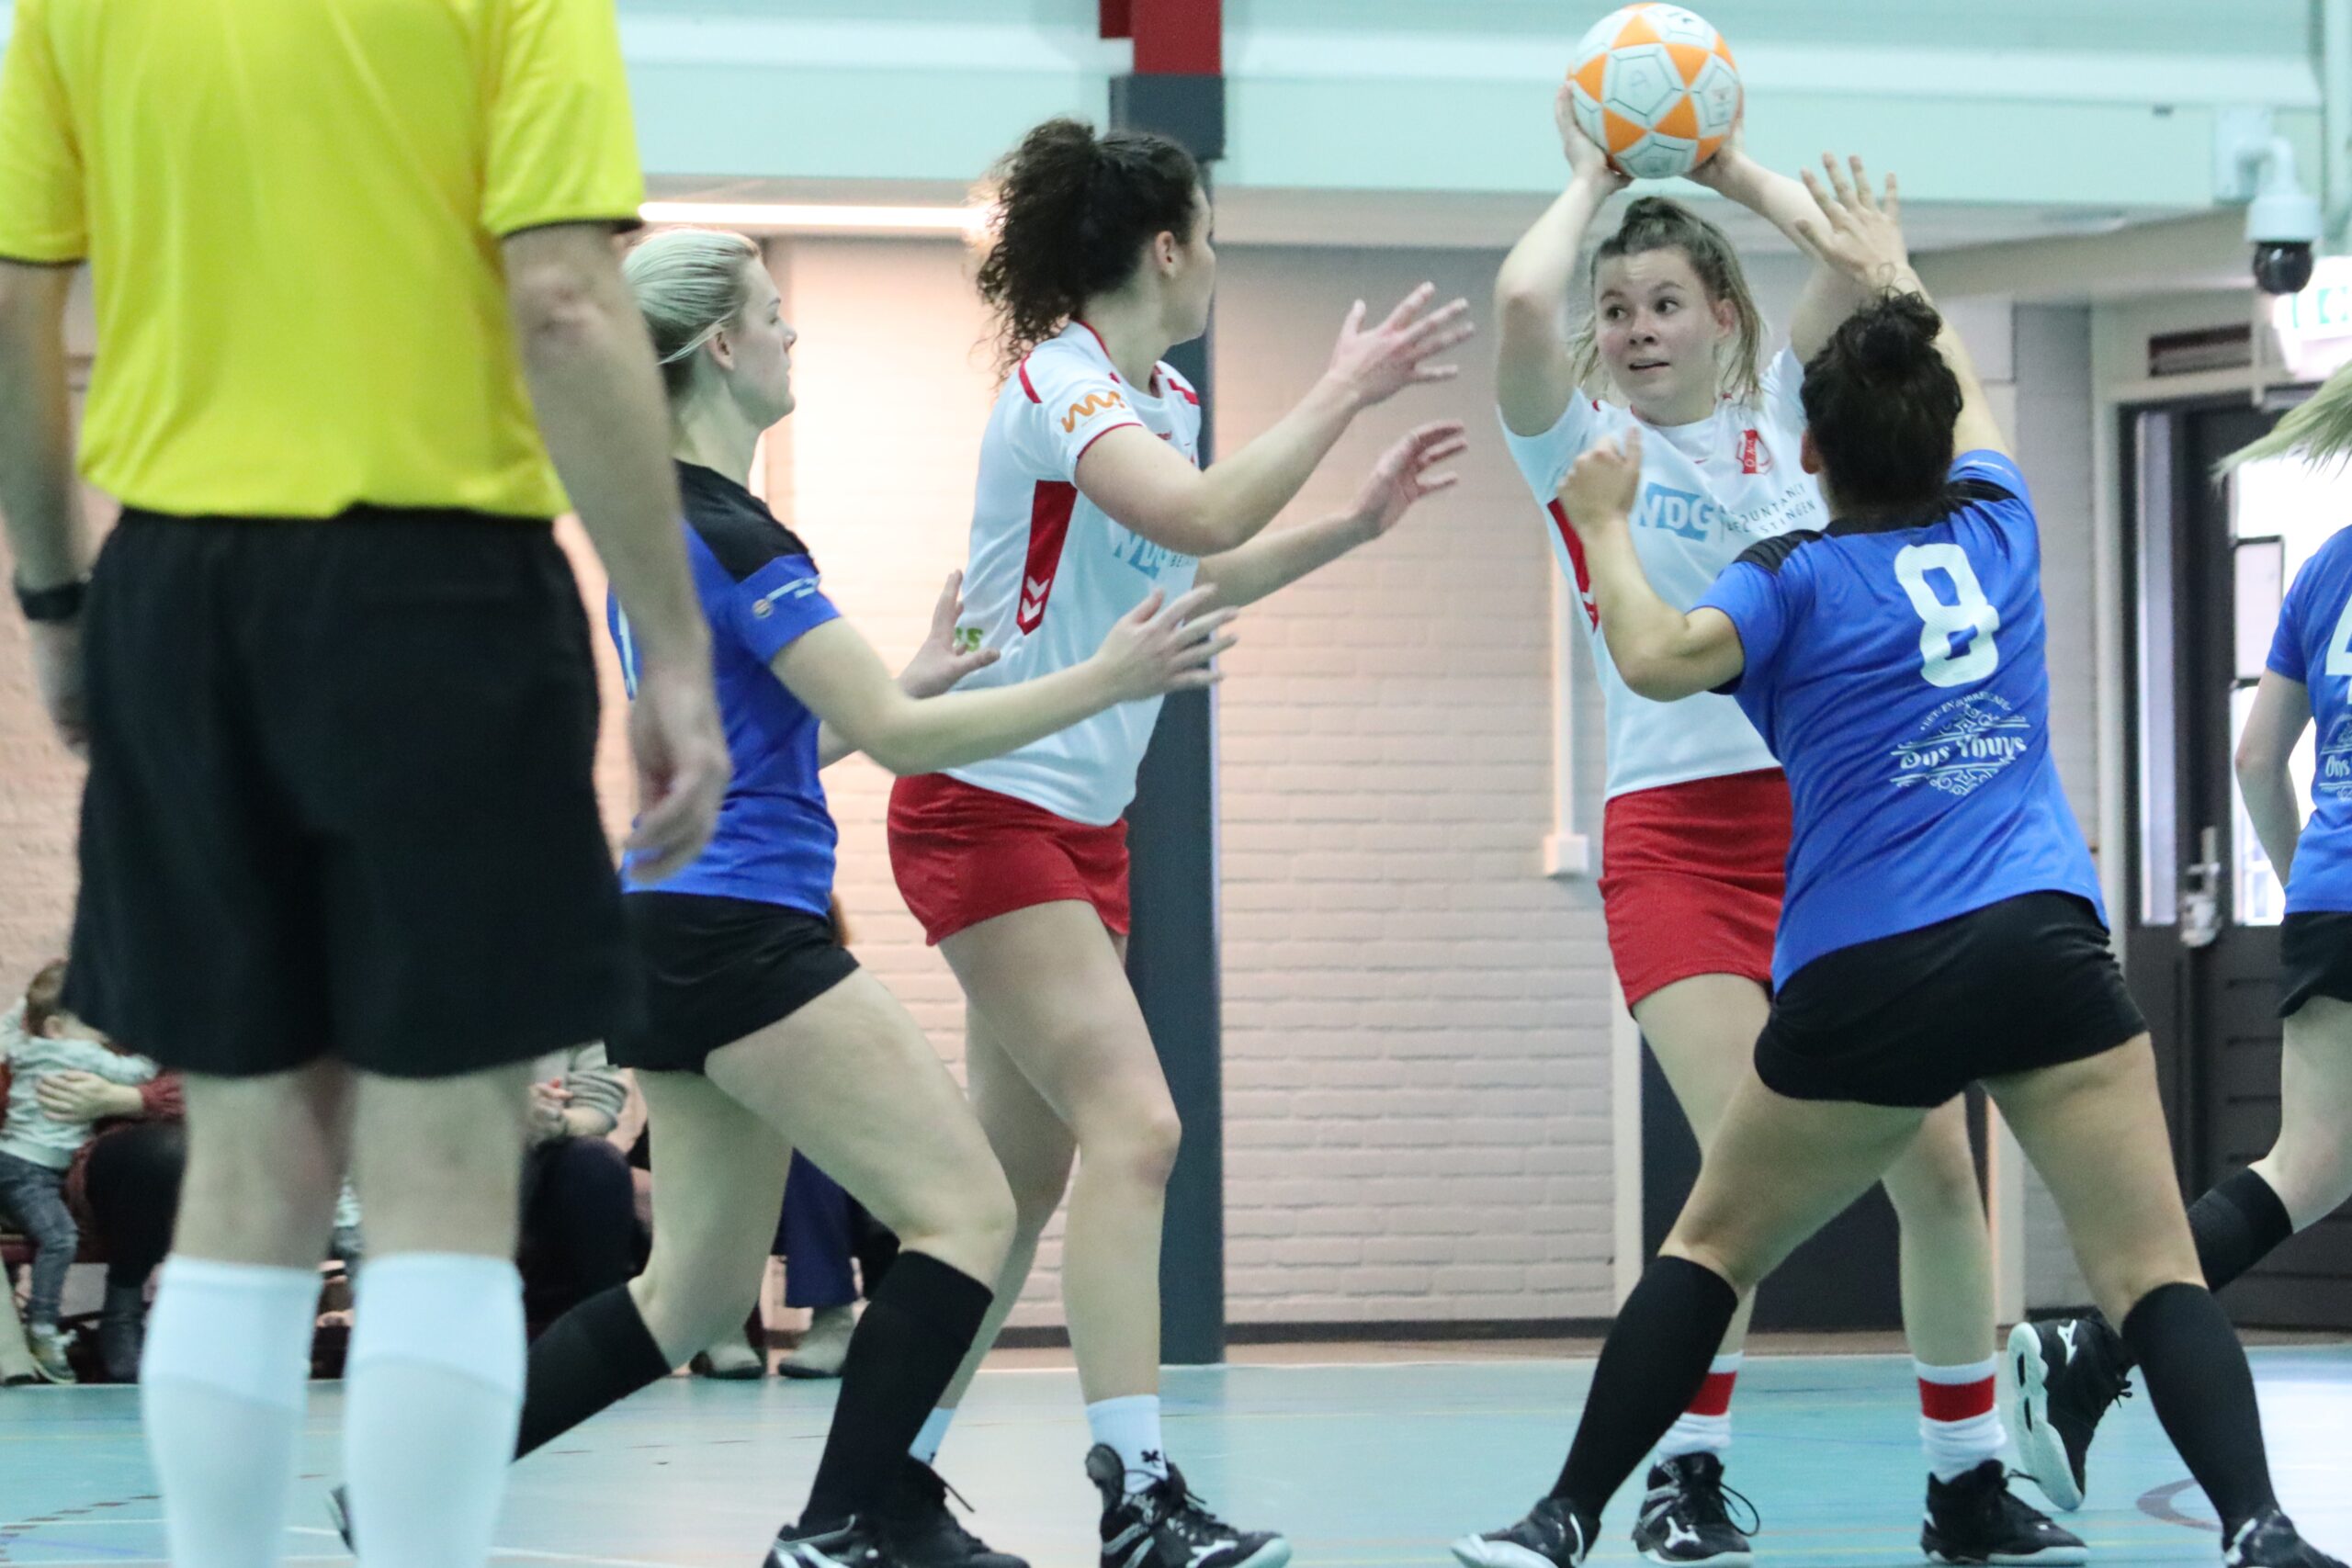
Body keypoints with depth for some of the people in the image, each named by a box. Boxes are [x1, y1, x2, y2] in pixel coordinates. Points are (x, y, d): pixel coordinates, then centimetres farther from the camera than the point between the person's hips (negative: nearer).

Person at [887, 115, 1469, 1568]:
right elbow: (1201, 515, -34)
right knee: (1133, 1126, -21)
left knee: (1026, 1170, 10)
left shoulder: (1166, 400, 10)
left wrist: (1356, 523, 20)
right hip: (990, 808, -10)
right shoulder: (1060, 383, -17)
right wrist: (1343, 394, -26)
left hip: (1083, 824, 10)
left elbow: (1197, 572, 28)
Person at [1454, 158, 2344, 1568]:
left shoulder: (1799, 579, 1)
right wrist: (1892, 274, 49)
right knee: (2153, 1270, -7)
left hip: (1867, 978, -1)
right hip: (2046, 946, 1)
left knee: (1714, 1249, 15)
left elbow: (1656, 660, -17)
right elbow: (1967, 401, 34)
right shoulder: (1996, 528, 12)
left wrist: (1606, 525, 0)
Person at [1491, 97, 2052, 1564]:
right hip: (1676, 831, -3)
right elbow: (1525, 302, -16)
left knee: (1936, 1159, -2)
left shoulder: (1778, 414, 10)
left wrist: (1727, 165, 7)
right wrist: (1594, 178, 0)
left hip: (1834, 816, 3)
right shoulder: (1583, 445, 4)